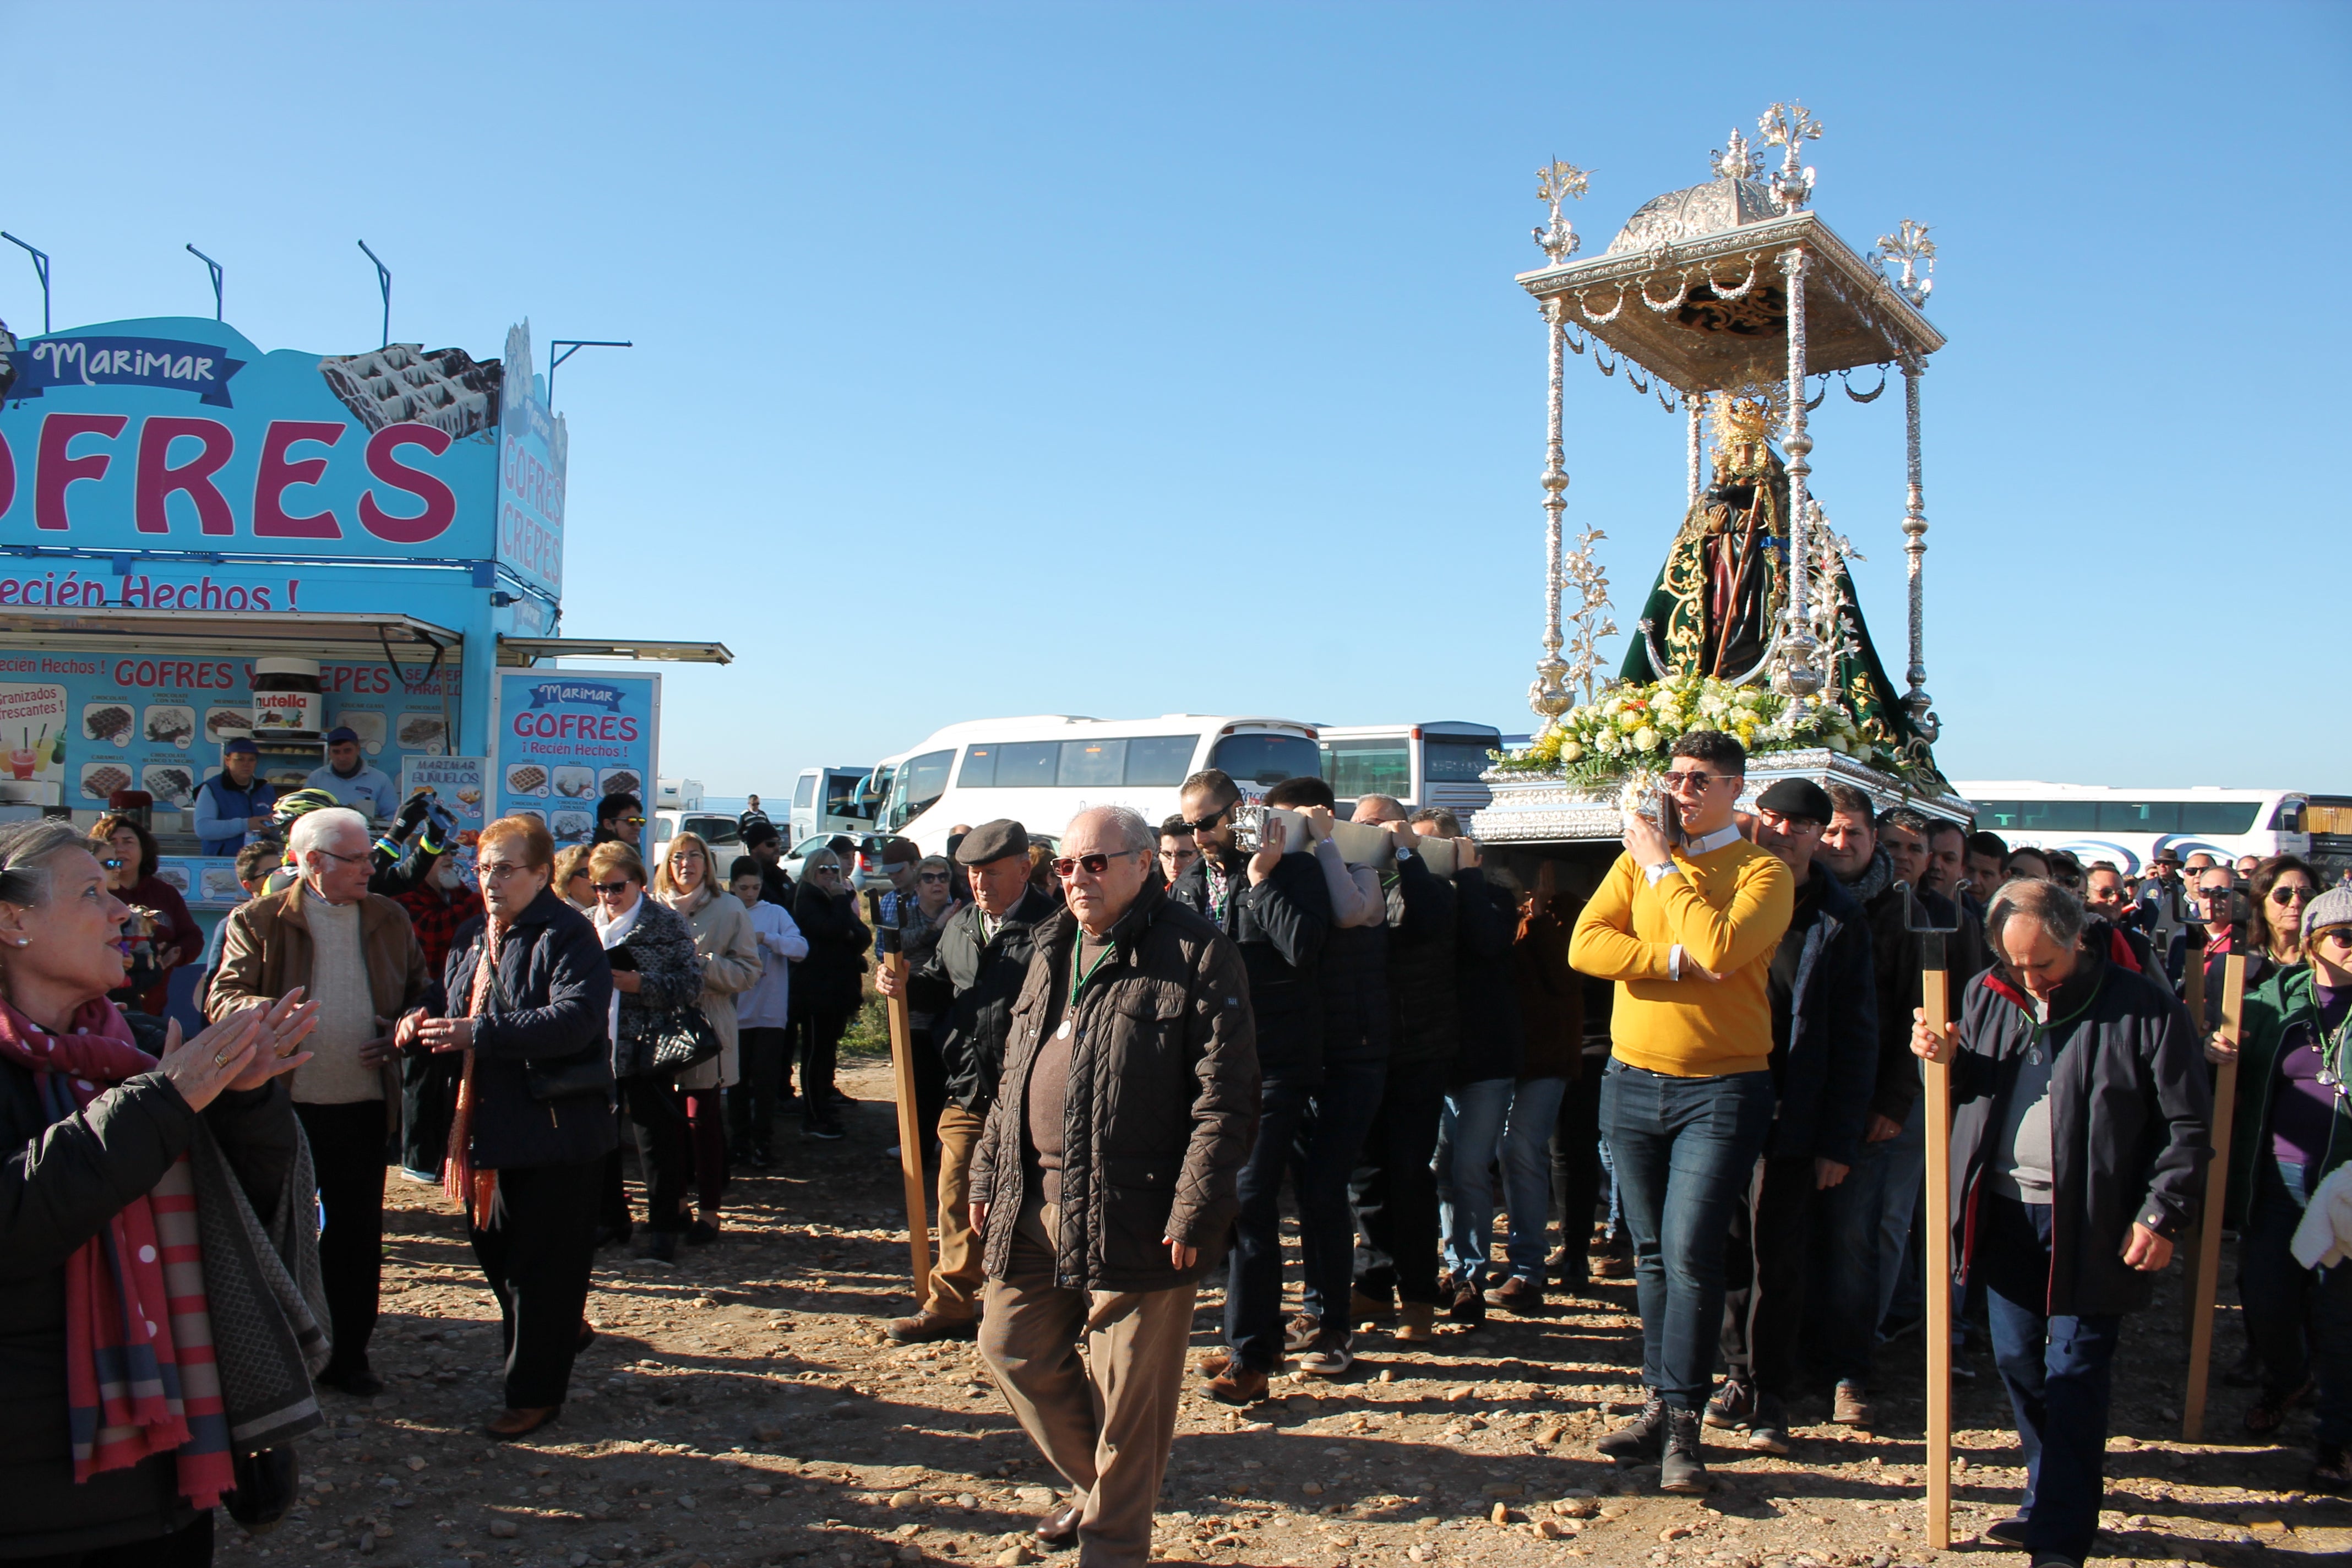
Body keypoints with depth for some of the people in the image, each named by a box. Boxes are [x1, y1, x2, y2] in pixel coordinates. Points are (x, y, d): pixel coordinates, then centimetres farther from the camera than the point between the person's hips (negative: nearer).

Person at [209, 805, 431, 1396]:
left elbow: (420, 993, 16)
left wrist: (401, 1030, -4)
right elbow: (223, 996, -7)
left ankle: (348, 1354, 20)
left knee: (358, 1234, 8)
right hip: (283, 1105, -3)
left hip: (364, 1105, 3)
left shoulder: (390, 920, 8)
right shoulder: (258, 921, -2)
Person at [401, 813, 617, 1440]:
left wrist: (481, 1031, -31)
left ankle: (535, 1392, 14)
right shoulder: (473, 937, 13)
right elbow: (452, 1006, 23)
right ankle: (561, 1330, 41)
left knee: (542, 1259, 1)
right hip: (489, 1123, 8)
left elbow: (576, 1019, -26)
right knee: (491, 1244, 18)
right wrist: (423, 1020, -1)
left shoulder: (568, 935, -14)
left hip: (555, 1124, -8)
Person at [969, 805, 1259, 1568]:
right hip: (1034, 1207, 8)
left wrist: (1195, 1212, -18)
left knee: (1126, 1396, 3)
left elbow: (1226, 1096, -14)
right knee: (1013, 1349, 16)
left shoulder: (1196, 952, -10)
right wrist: (989, 1172, 17)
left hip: (1133, 1213, -7)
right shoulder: (1051, 949, 14)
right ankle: (1094, 1482, 39)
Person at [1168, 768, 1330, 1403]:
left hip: (1274, 1067, -6)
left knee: (1250, 1203, -10)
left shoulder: (1294, 871, -5)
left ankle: (1249, 1359, -3)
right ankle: (1264, 1337, 26)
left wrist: (1262, 880, -16)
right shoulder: (1188, 885, 12)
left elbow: (1303, 947, -20)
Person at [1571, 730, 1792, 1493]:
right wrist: (1677, 960, -16)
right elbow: (1586, 945, -4)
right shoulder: (1638, 859, 9)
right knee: (1652, 1254, 11)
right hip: (1633, 1082, 4)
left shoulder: (1764, 872, -3)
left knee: (1691, 1250, -10)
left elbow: (1718, 948, -22)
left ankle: (1682, 1425, -1)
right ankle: (1662, 1402, 22)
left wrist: (1665, 868, -11)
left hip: (1722, 1088, -4)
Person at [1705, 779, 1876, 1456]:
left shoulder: (1838, 918, -1)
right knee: (1729, 1248, 9)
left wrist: (1839, 1140, -6)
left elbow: (1856, 1037, -1)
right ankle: (1741, 1374, 24)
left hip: (1791, 1115, -2)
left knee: (1776, 1255, 3)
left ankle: (1770, 1397, 15)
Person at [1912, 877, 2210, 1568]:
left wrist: (2163, 1216, -9)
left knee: (2074, 1375, -1)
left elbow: (2187, 1125, -4)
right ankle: (2051, 1500, 30)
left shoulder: (2143, 1007, -7)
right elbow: (1963, 1095, 18)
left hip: (2090, 1223, -5)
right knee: (2017, 1361, 13)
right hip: (2005, 1213, 5)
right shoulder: (1986, 997, 7)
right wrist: (1943, 1057, -4)